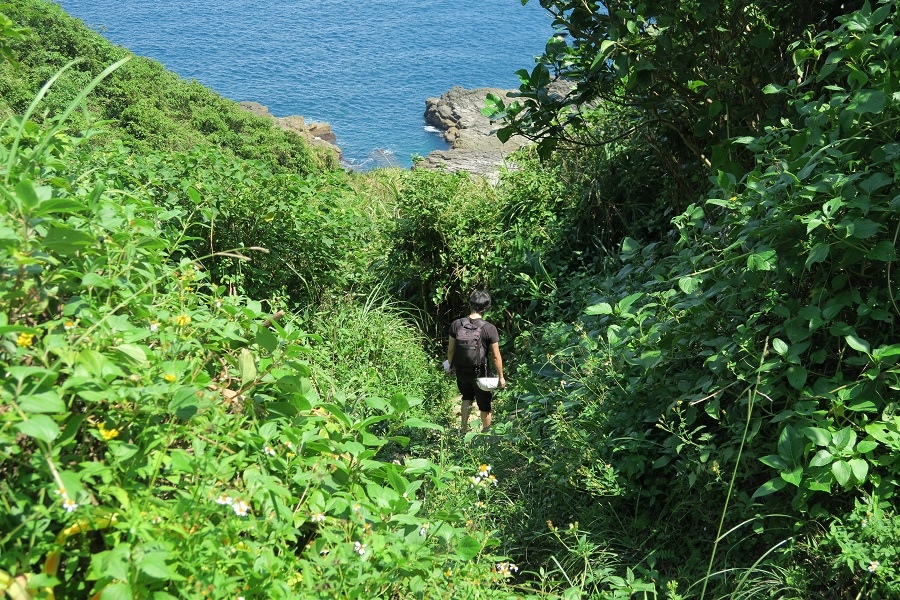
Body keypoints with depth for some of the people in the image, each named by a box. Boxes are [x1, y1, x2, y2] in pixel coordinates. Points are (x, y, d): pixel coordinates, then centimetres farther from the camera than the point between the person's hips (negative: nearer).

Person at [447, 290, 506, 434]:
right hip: (480, 373, -3)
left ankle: (464, 429, 32)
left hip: (461, 371, 4)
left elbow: (451, 350, -1)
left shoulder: (456, 324, -12)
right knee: (485, 404, 18)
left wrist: (451, 365, 17)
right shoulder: (490, 329, -20)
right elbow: (496, 357, -15)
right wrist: (501, 377, -2)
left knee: (467, 397, 30)